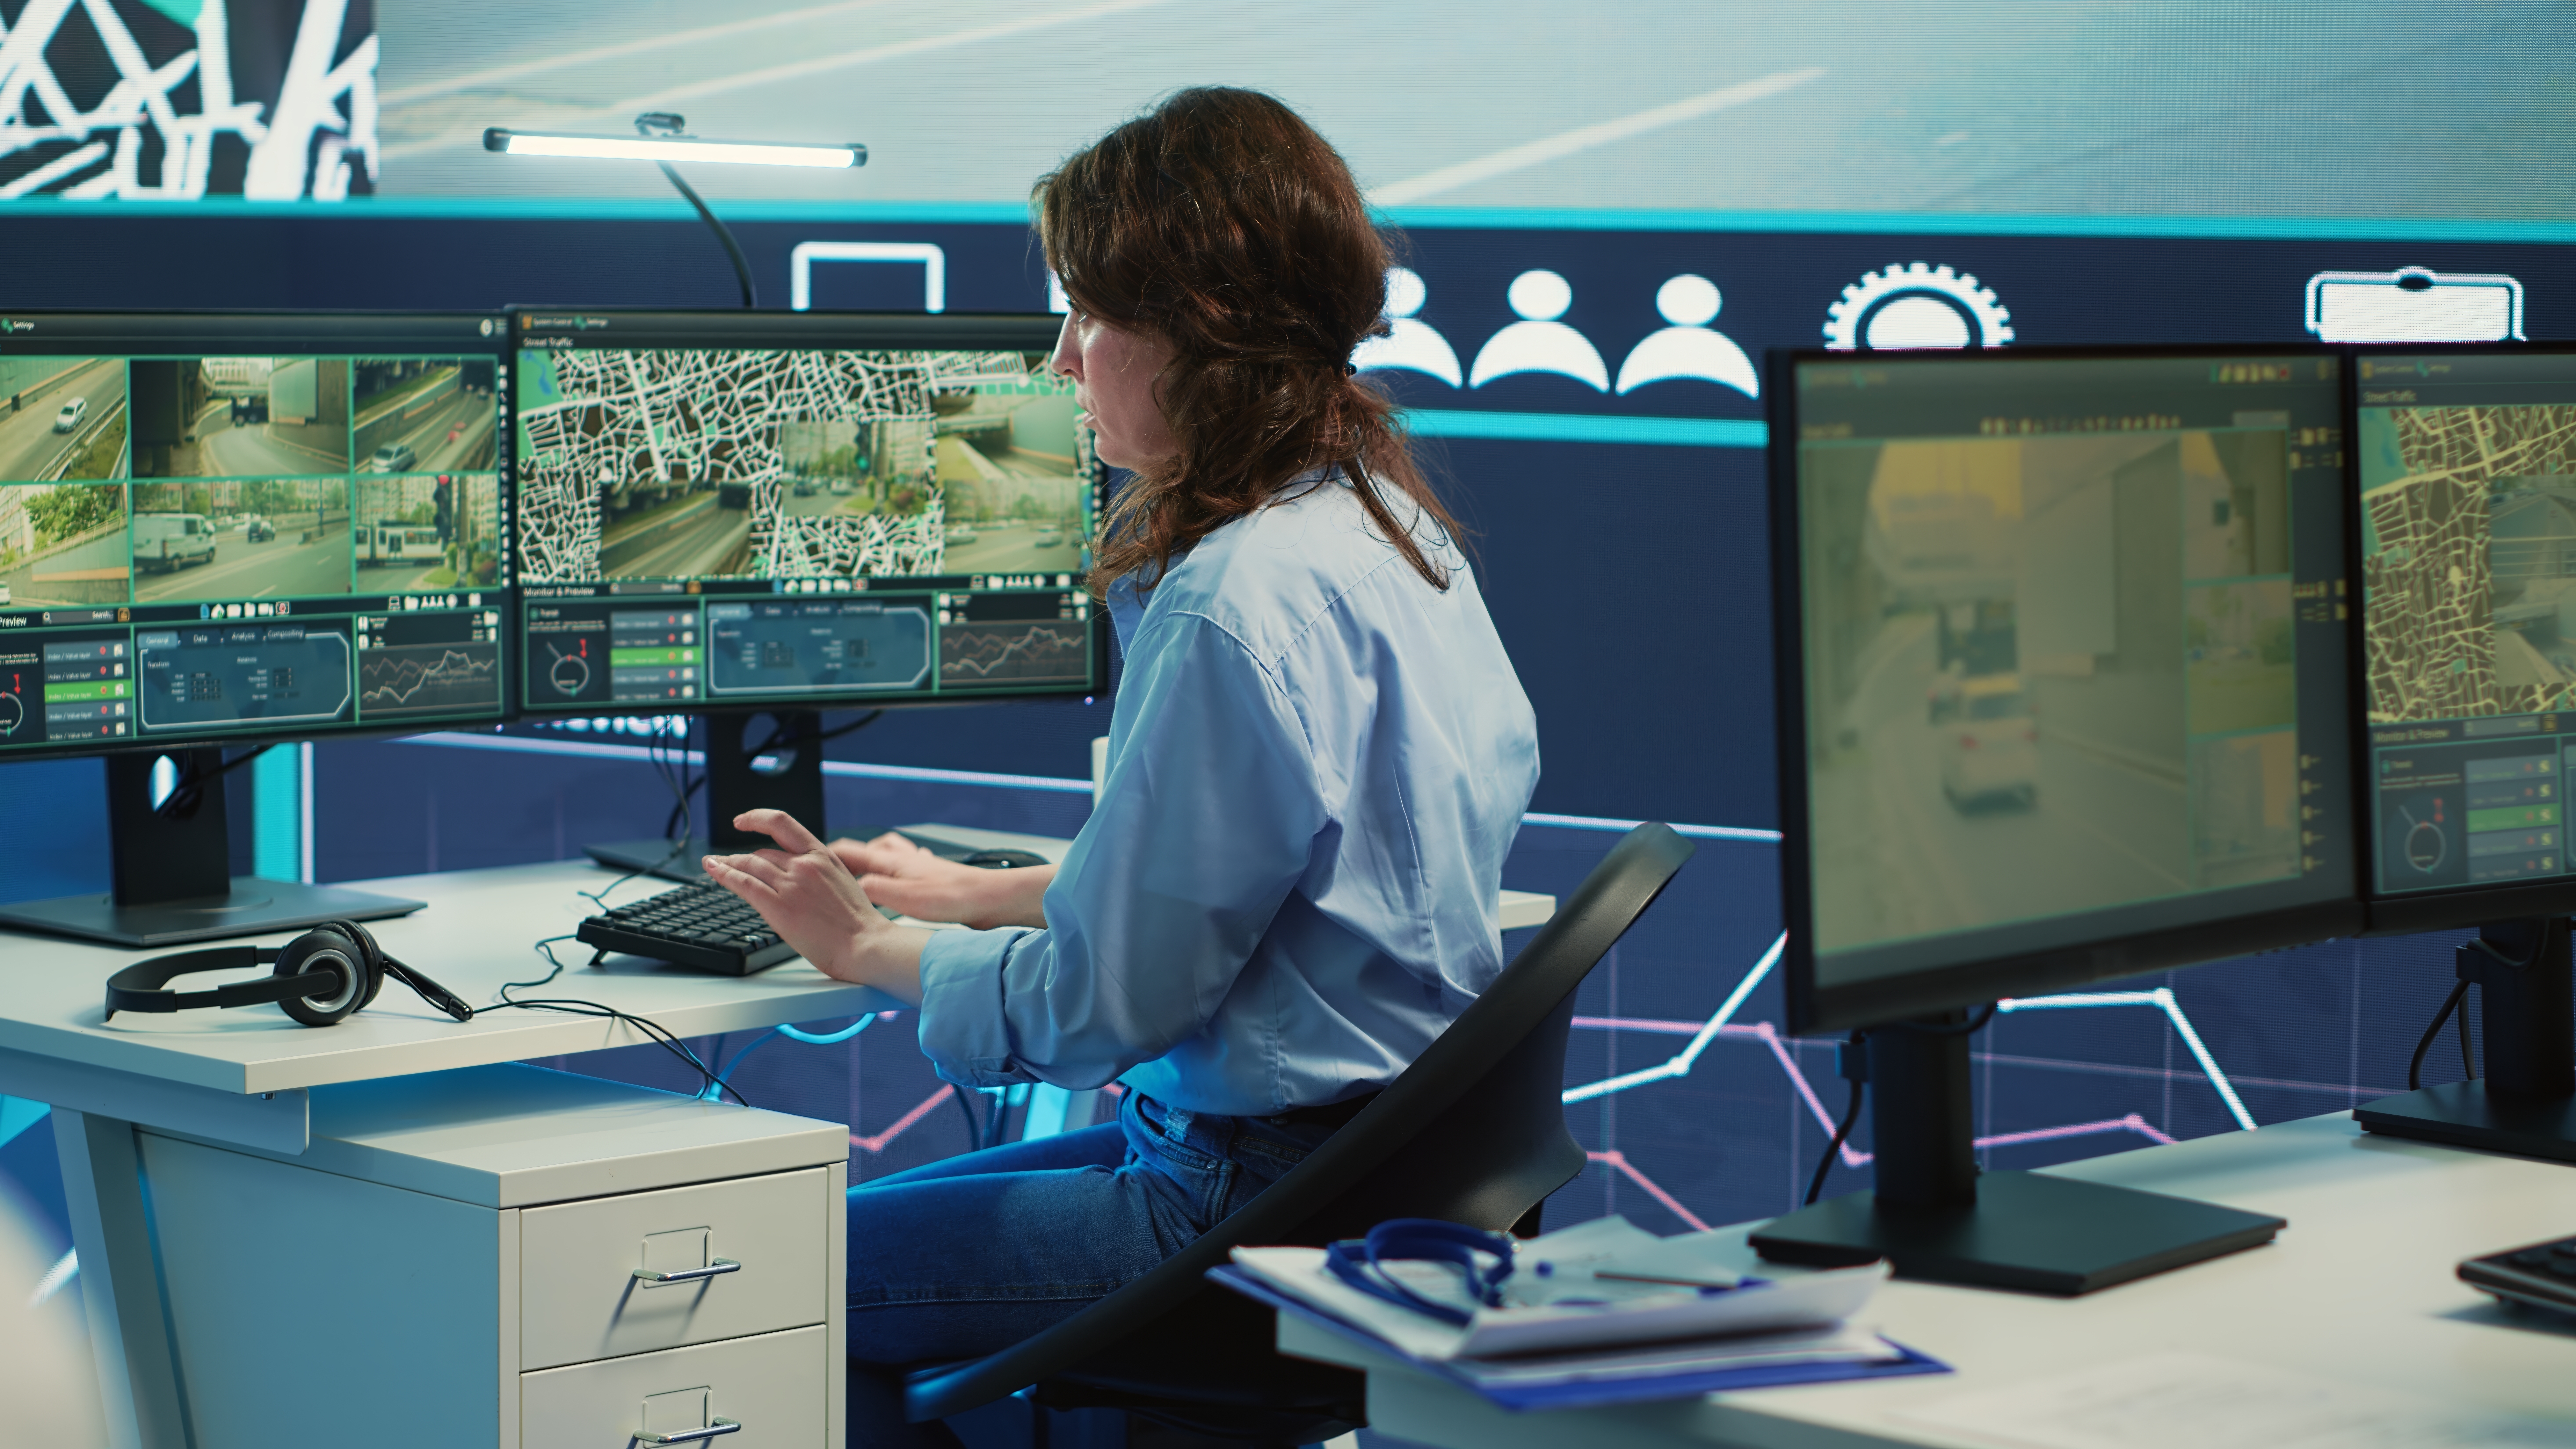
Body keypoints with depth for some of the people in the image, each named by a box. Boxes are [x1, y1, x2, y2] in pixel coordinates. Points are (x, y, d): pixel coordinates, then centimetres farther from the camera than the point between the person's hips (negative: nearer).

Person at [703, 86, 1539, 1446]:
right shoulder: (1383, 522, 8)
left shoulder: (1241, 606, -23)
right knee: (888, 1208, 21)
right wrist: (980, 892, 20)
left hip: (1273, 1197, -10)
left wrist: (871, 948, -2)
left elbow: (1101, 1001, -18)